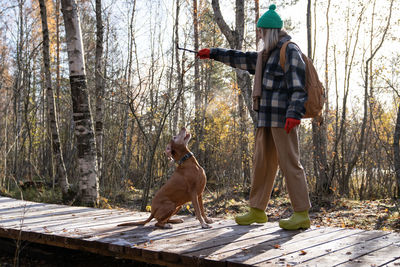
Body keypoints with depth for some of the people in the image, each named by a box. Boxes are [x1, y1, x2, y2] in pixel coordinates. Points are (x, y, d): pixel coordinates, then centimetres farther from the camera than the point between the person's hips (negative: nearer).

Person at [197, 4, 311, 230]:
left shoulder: (290, 51, -6)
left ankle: (302, 214, -5)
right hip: (267, 118, 9)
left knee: (290, 163, -10)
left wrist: (294, 114, -27)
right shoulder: (269, 54, 22)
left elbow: (298, 86, -16)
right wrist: (214, 54, 37)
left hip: (283, 117, -9)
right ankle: (257, 211, 18)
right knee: (262, 162, 10)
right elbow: (242, 59, 33)